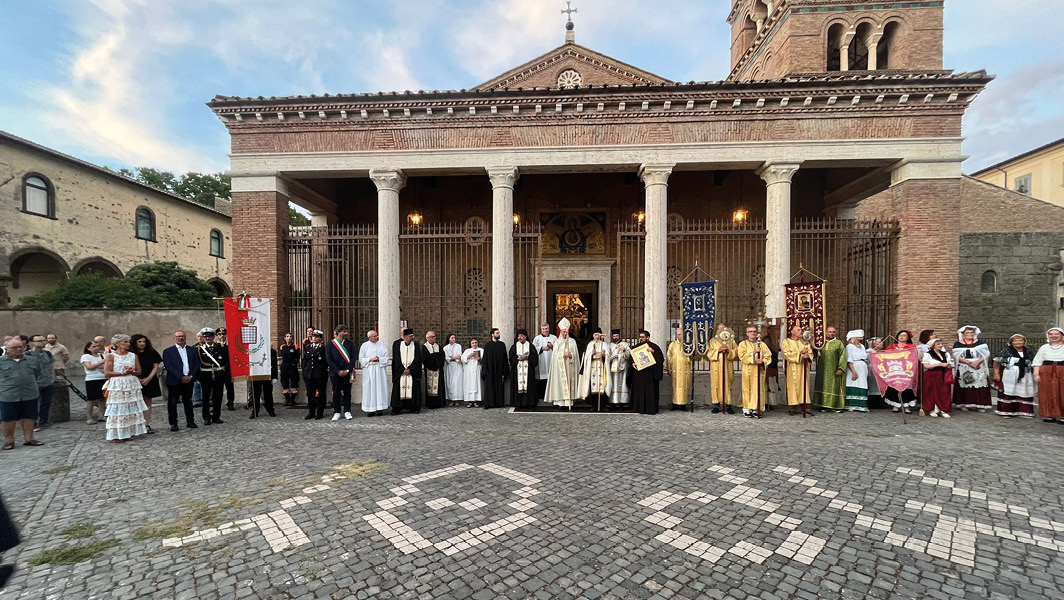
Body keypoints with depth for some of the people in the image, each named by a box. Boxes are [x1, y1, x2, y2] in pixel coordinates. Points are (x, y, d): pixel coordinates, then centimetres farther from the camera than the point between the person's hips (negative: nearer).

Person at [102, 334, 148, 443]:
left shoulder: (133, 356, 11)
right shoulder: (110, 356, 1)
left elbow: (139, 372, 12)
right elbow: (107, 373, -6)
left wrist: (132, 372, -8)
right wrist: (122, 373, -13)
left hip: (133, 385, 4)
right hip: (117, 386, -4)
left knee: (132, 410, 3)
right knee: (117, 411, -2)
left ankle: (129, 433, 11)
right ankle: (116, 435, 5)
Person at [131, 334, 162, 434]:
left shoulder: (152, 353, 4)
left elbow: (155, 367, 4)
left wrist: (148, 378, -7)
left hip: (149, 381, 2)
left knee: (147, 402, 5)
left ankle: (147, 425, 8)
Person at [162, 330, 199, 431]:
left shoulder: (192, 350, 10)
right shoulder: (168, 351, 0)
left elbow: (196, 364, 7)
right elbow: (168, 366, -9)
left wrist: (191, 376, -7)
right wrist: (181, 377, -16)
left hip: (189, 380, 3)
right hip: (174, 381, -2)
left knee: (188, 402, 10)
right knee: (172, 403, 3)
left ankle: (190, 421, 18)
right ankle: (173, 424, 12)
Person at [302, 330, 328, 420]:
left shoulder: (323, 348, -4)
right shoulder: (307, 347, 11)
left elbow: (326, 362, -4)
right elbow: (304, 360, 14)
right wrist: (304, 373, 9)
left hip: (320, 375, -4)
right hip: (309, 374, 5)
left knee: (320, 394, 2)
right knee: (310, 394, 9)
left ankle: (320, 413, 12)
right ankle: (311, 412, 20)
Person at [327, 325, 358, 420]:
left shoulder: (350, 343, 6)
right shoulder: (330, 344, 1)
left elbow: (353, 358, 2)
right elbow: (329, 359, -3)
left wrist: (347, 370, -9)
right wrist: (338, 371, -10)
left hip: (347, 372, 1)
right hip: (335, 373, -1)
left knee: (347, 392, 5)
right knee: (336, 392, 5)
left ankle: (347, 412, 13)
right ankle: (336, 413, 15)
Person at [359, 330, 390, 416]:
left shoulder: (382, 344, 5)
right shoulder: (364, 345, 4)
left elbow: (386, 357, 4)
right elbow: (361, 359, 2)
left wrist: (379, 359, -13)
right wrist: (370, 360, -11)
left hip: (380, 370, 0)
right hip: (368, 370, 0)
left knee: (380, 388, -1)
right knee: (369, 389, -2)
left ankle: (379, 408, 3)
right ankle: (370, 409, 4)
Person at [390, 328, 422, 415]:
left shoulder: (415, 346, 4)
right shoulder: (397, 344, 2)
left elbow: (417, 359, -1)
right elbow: (396, 359, -2)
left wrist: (410, 369, -11)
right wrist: (403, 370, -10)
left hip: (412, 371, 1)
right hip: (400, 371, -1)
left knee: (413, 389, 0)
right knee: (399, 388, -1)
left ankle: (414, 408, 9)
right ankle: (396, 409, 8)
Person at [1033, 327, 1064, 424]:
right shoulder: (1044, 347, 9)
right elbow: (1037, 361, 7)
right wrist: (1036, 374, -2)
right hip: (1046, 373, 1)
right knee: (1047, 394, 3)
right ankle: (1049, 415, 9)